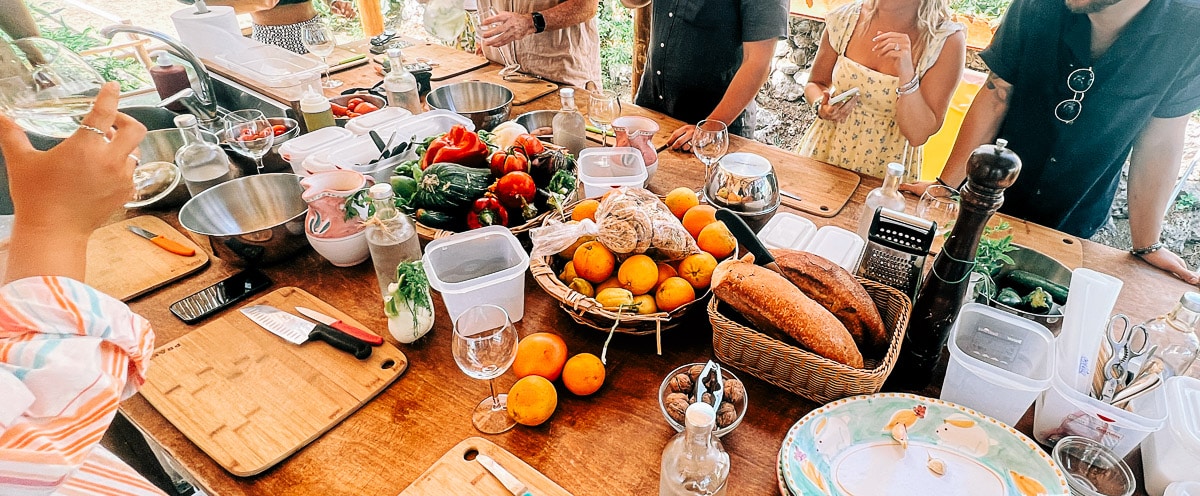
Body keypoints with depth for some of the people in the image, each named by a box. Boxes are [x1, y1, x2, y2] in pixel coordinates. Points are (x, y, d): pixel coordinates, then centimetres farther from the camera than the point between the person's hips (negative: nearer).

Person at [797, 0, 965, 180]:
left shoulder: (948, 40, -14)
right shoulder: (846, 17, -8)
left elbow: (918, 135, -16)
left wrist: (906, 72, -28)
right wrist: (821, 108, -14)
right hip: (827, 151, 2)